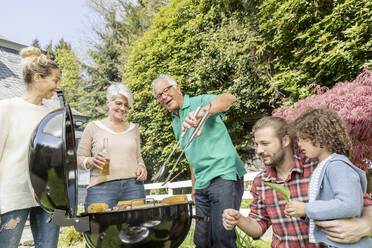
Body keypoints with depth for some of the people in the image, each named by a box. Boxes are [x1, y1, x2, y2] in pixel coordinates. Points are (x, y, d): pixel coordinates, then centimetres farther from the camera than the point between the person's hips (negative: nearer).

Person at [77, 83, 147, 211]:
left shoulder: (133, 128, 17)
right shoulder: (93, 127, 8)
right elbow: (79, 158, 7)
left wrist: (141, 167, 2)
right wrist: (91, 161, -13)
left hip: (133, 186, 3)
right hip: (102, 187, -2)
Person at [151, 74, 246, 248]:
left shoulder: (200, 102, -4)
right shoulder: (176, 124, 18)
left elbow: (228, 98, -25)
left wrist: (201, 113, -41)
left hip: (224, 176, -7)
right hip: (202, 184, 8)